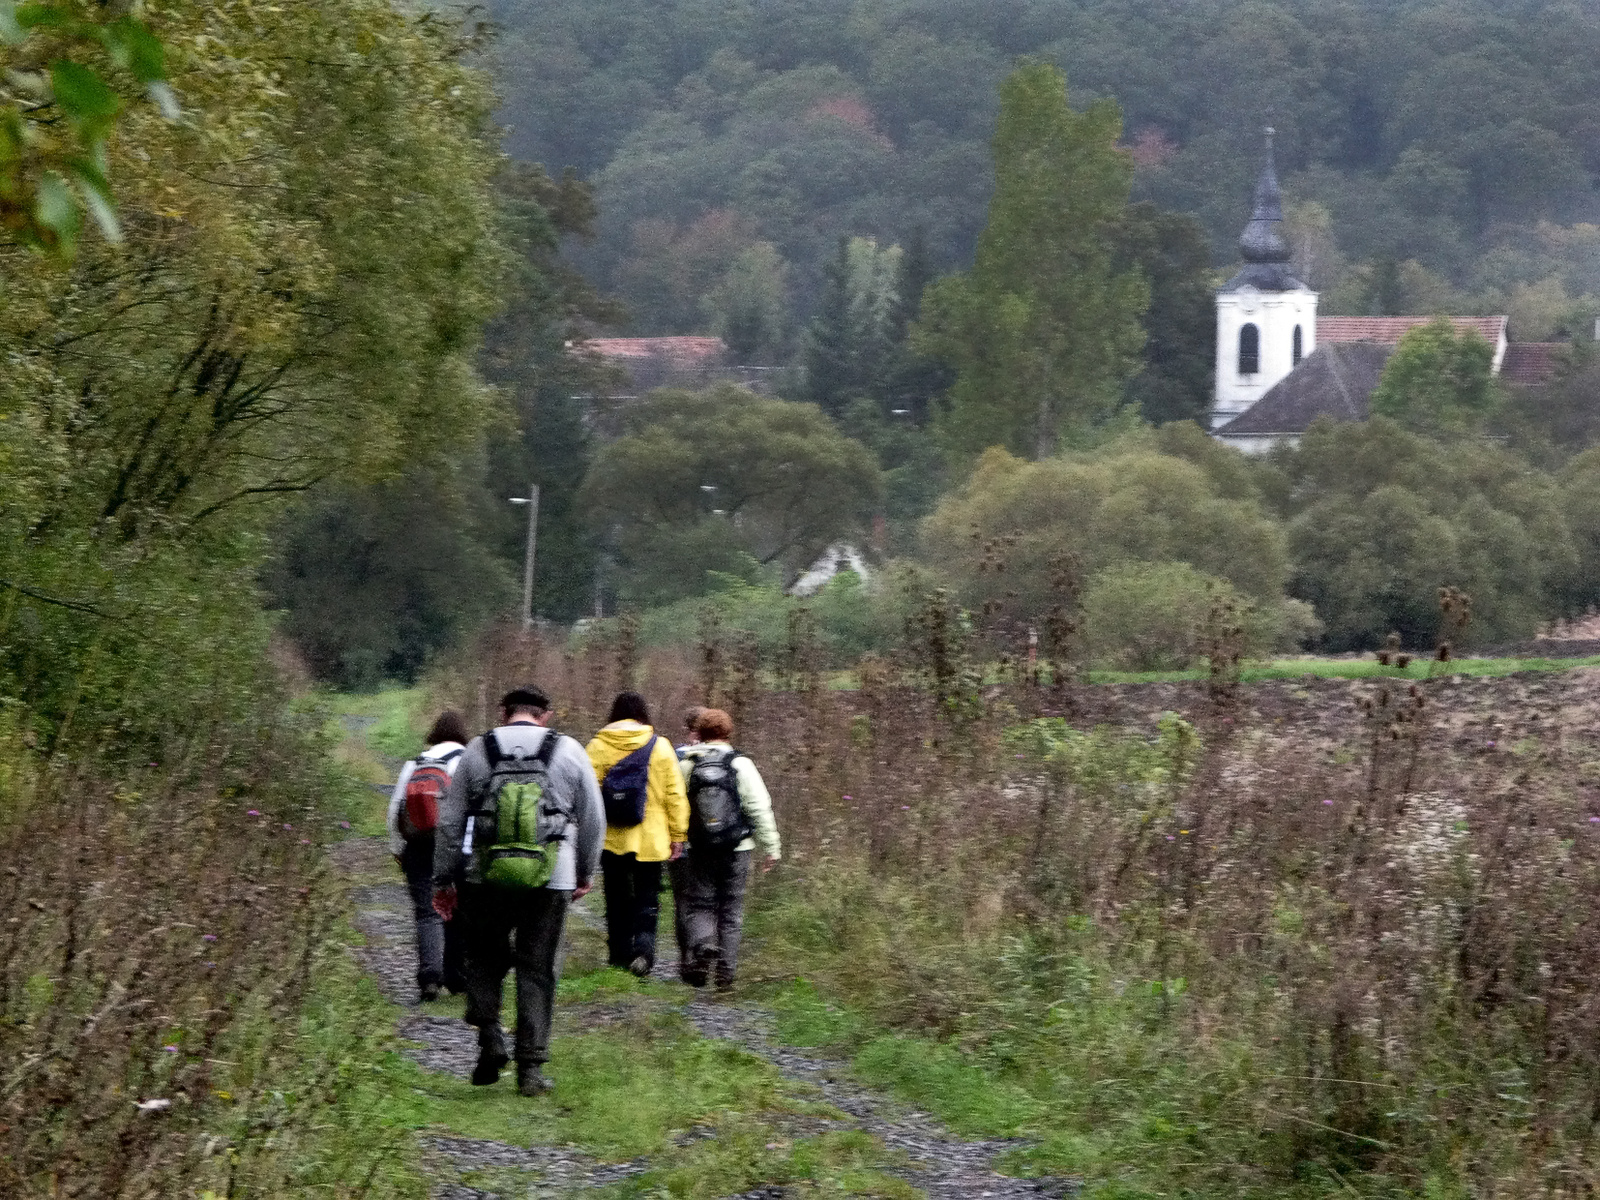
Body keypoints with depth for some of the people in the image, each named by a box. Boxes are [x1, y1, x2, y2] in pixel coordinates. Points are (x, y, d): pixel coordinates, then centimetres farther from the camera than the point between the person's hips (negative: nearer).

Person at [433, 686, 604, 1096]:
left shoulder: (477, 751, 5)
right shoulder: (570, 752, 5)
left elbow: (450, 821, 6)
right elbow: (593, 820, 10)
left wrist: (443, 878, 13)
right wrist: (586, 873, 22)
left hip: (485, 877, 0)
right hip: (550, 880, 0)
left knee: (485, 958, 18)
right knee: (537, 970, 7)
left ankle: (490, 1039, -1)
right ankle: (531, 1068, 5)